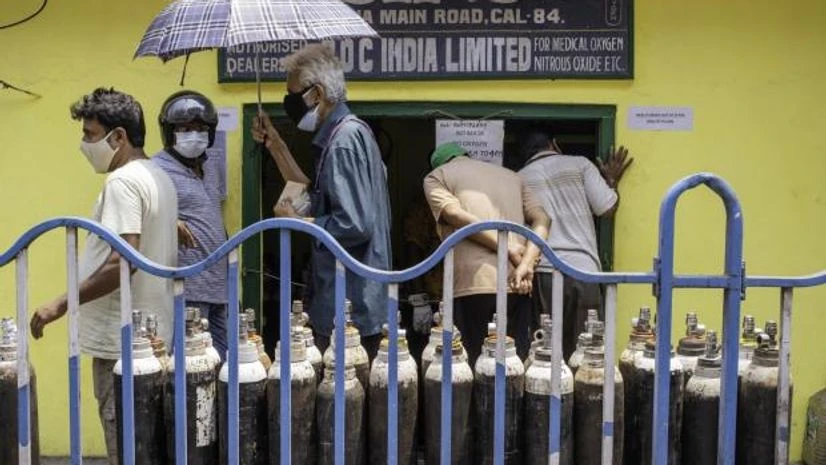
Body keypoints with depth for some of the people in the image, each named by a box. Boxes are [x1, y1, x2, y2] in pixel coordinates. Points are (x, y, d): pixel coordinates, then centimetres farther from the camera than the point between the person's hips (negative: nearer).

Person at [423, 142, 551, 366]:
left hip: (472, 286, -4)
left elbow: (455, 215, -7)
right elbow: (542, 219, 10)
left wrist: (507, 248, -7)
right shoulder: (511, 176, 26)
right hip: (516, 286, 4)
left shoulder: (436, 176, 14)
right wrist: (526, 264, -3)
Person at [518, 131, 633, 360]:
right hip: (582, 269, -2)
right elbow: (607, 208, 5)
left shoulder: (518, 179, 14)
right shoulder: (579, 164, 9)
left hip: (541, 272, 2)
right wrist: (612, 180, 21)